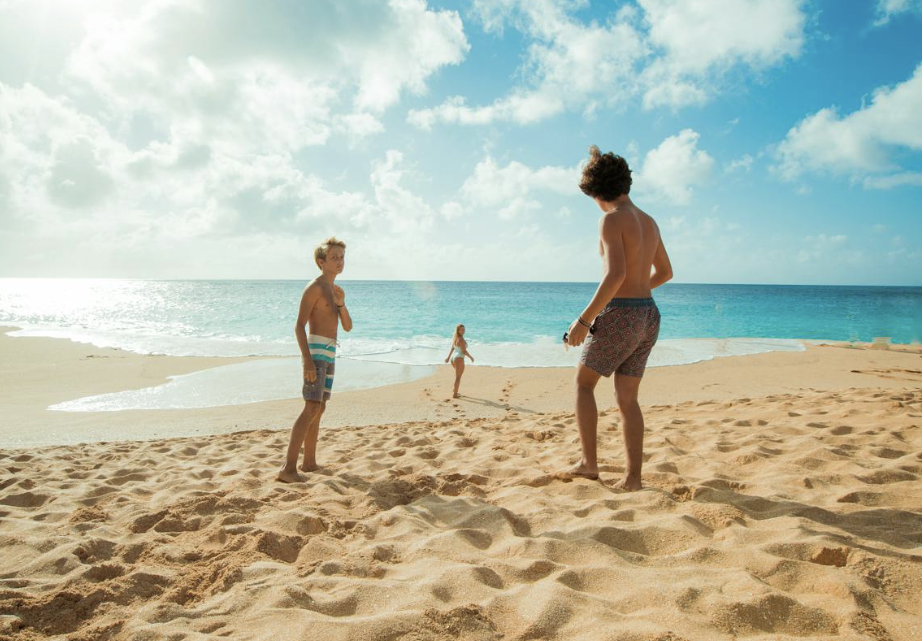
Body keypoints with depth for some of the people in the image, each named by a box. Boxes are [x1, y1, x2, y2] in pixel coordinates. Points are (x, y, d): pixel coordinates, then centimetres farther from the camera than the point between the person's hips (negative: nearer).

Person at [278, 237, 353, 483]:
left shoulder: (338, 292, 18)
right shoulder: (314, 288, -9)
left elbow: (348, 327, 16)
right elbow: (299, 325, -15)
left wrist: (341, 305, -3)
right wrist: (307, 360, -25)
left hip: (329, 354, 9)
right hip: (316, 351, -9)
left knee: (319, 409, 14)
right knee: (312, 408, -17)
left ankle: (309, 462, 24)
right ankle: (288, 468, -20)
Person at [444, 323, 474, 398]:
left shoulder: (455, 337, 8)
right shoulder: (461, 339, -21)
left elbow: (452, 347, 16)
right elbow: (464, 351, -22)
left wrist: (448, 357, 23)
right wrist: (471, 357, -8)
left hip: (453, 358, 9)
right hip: (459, 359, -9)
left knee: (459, 375, 29)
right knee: (458, 377, 0)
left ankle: (454, 389, 34)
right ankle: (455, 394, 3)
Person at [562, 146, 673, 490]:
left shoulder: (612, 220, -12)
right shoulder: (649, 221, 15)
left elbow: (616, 274, -25)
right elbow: (665, 272, 25)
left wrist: (584, 318, -20)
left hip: (619, 318, -7)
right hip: (648, 317, 8)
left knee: (583, 384, 11)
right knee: (627, 400, 11)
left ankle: (589, 463, 9)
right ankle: (633, 477, 8)